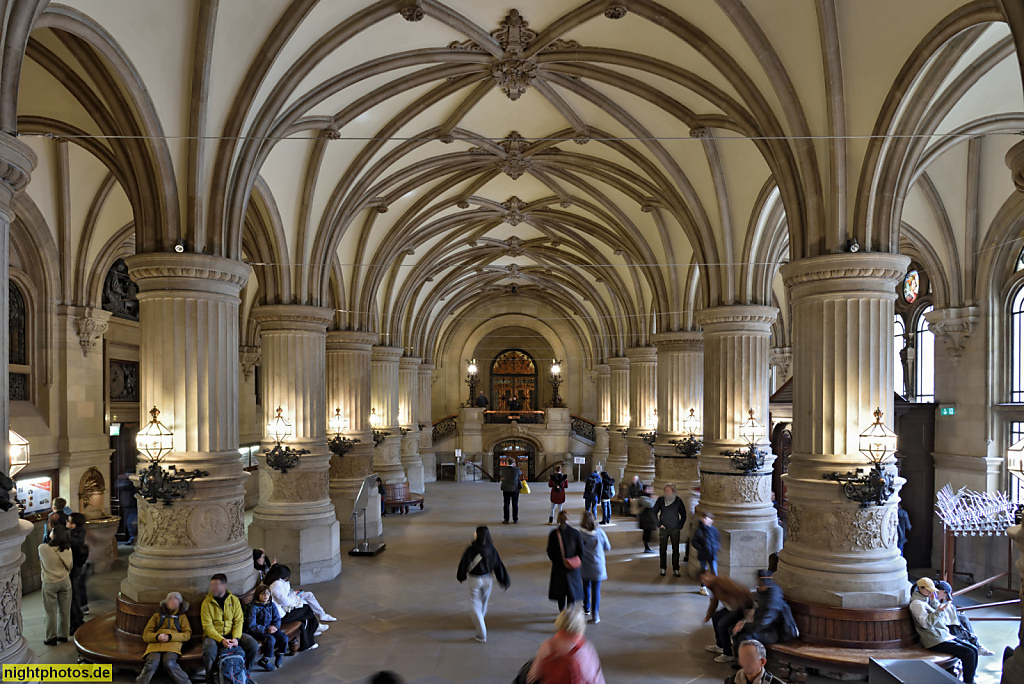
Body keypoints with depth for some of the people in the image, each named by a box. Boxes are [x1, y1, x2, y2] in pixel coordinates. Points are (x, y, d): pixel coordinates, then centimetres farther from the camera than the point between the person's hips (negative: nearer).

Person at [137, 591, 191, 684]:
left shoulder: (182, 616, 27)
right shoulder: (157, 615, 28)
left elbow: (187, 634, 14)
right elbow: (146, 635, 18)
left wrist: (170, 637, -5)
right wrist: (157, 637, -6)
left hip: (173, 643, -1)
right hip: (155, 643, 1)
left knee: (169, 663, -34)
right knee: (152, 664, -33)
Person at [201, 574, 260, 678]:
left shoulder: (234, 600, 3)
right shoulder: (207, 603, -5)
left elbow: (239, 621, 0)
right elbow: (208, 627, -10)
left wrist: (236, 638, -20)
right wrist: (222, 640, -24)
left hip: (232, 634, 2)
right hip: (213, 635, -2)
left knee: (254, 646, -19)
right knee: (209, 651, -37)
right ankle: (210, 680, -10)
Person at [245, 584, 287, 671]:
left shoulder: (272, 605, 4)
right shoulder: (253, 607, -14)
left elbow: (277, 619, 6)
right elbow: (251, 626, -17)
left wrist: (274, 626, -17)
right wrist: (266, 629, -25)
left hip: (269, 628, 5)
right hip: (256, 631, -5)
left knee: (284, 638, -17)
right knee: (271, 639, -32)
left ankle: (279, 656, 12)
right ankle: (264, 661, -9)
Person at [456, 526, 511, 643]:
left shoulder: (470, 550, -23)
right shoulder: (492, 550, -12)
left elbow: (463, 564, -11)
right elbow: (499, 566, -6)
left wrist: (460, 577, 9)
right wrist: (505, 582, 4)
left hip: (474, 580, -4)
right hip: (488, 579, 4)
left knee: (476, 606, 7)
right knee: (484, 602, 28)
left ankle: (482, 635, 3)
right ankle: (479, 621, 53)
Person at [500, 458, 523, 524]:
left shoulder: (503, 469, -7)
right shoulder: (516, 469, -8)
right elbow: (520, 474, 10)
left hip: (506, 489, 0)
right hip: (515, 489, 0)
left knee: (506, 504, 6)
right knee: (515, 505, 7)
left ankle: (506, 520, 6)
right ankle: (515, 520, 8)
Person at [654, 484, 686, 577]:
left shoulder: (678, 501, 2)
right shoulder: (661, 500, 1)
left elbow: (683, 514, 13)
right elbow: (654, 512, 9)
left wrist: (680, 526, 5)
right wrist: (659, 524, 1)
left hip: (675, 529, 0)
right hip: (664, 528, 0)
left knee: (675, 550, 0)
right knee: (663, 549, 3)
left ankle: (675, 570, 7)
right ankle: (663, 569, 12)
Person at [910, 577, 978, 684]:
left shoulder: (926, 599, 17)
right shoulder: (916, 603, -12)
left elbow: (941, 617, 18)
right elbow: (926, 623, -19)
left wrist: (934, 601, 7)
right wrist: (938, 611, -25)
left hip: (945, 636, 10)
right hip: (936, 641, -10)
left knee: (974, 650, 2)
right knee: (969, 653, -17)